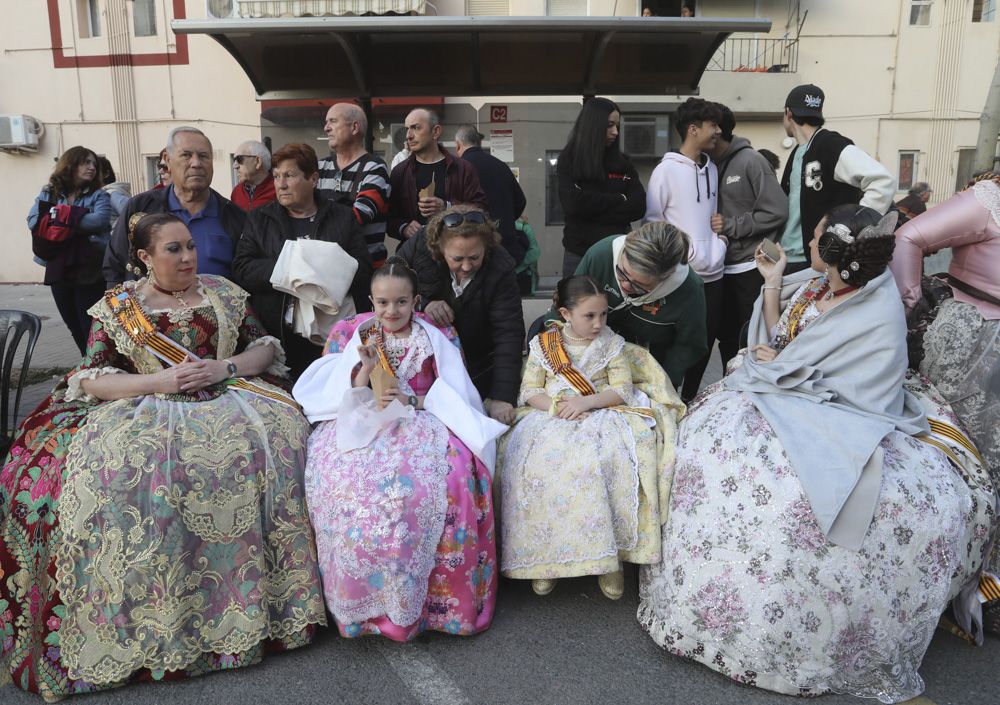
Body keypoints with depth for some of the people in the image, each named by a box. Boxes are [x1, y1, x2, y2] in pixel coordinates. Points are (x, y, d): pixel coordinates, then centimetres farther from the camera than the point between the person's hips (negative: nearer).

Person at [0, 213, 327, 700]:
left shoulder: (223, 293, 13)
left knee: (275, 437, -29)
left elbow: (266, 349, 12)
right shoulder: (115, 307, 8)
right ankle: (144, 619, -16)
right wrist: (159, 381, -13)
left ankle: (268, 592, -16)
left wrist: (223, 367, -7)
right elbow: (91, 380, 2)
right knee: (111, 467, -32)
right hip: (144, 410, -1)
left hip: (226, 399, 1)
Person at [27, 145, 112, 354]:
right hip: (58, 270, 4)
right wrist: (77, 218, -17)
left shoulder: (99, 195, 1)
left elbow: (99, 220, -19)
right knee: (75, 327, 15)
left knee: (92, 328, -2)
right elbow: (33, 221, -6)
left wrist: (62, 218, -12)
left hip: (90, 272, -4)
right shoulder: (48, 195, 9)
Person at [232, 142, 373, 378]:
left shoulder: (342, 217, 10)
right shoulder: (259, 219, 12)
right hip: (278, 339, 1)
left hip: (335, 336, 0)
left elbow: (363, 270, 1)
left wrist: (325, 275, -15)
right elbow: (241, 270, 0)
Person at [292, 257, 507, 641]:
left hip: (421, 421, 0)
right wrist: (365, 368, -11)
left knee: (452, 471, -34)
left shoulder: (437, 337, 8)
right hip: (359, 422, 1)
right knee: (345, 479, -33)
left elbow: (454, 397, 3)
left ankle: (425, 596, -15)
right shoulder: (350, 333, 10)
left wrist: (411, 400, -13)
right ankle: (359, 598, -14)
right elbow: (333, 396, 6)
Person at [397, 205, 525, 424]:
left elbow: (509, 334, -29)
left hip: (478, 368, -1)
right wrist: (424, 303, -30)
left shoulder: (500, 269, -27)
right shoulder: (419, 246, -22)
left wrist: (502, 397, -36)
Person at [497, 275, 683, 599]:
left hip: (601, 415, -1)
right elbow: (529, 392, 6)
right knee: (536, 461, -30)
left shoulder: (612, 344, 8)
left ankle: (608, 553, -21)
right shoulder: (543, 345, 8)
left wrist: (586, 402, -14)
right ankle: (543, 555, -18)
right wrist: (555, 405, -14)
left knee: (602, 461, -34)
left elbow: (623, 390, 2)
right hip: (551, 416, 1)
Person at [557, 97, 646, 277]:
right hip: (579, 252, -2)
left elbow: (638, 207, -4)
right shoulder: (568, 160, 0)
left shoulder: (623, 163, 8)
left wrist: (593, 210, -11)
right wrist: (618, 200, -7)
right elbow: (573, 203, -15)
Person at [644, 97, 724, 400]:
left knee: (704, 344, 12)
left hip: (712, 273, 6)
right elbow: (651, 222, -6)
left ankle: (689, 402, 26)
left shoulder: (711, 169, 11)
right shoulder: (667, 170, -8)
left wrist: (718, 243, 4)